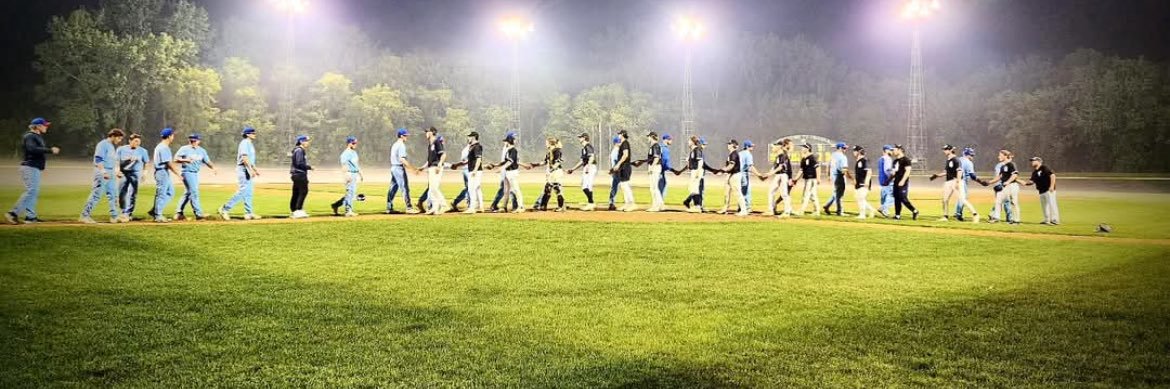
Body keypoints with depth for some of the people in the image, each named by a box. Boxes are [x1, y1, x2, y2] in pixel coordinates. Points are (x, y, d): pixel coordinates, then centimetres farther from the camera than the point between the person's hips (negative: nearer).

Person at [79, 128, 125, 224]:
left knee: (113, 195, 10)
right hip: (102, 172, -9)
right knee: (96, 194, -9)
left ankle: (114, 216, 15)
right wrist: (104, 172, -25)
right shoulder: (103, 144, -10)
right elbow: (98, 159, -18)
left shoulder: (113, 146, 18)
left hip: (111, 174, 9)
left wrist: (117, 171, 18)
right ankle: (85, 215, -5)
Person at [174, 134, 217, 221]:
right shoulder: (184, 149, -6)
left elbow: (207, 161, 3)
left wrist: (213, 168, -16)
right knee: (193, 192, -11)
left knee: (188, 193, 11)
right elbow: (176, 159, -10)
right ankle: (198, 214, -12)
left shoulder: (202, 151, 8)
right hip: (187, 172, -7)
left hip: (196, 173, 7)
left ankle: (178, 213, 21)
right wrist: (185, 160, -29)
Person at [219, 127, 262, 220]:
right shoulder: (245, 143, -10)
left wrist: (255, 170, 20)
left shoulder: (250, 144, 20)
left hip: (248, 170, 10)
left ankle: (249, 213, 8)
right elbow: (244, 157, -21)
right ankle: (225, 209, -9)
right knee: (243, 191, -14)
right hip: (243, 170, -10)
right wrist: (251, 169, -26)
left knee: (249, 192, 8)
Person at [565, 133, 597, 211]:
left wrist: (588, 166, -33)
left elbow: (592, 157, -22)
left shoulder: (588, 146, -8)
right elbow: (582, 161, 28)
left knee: (586, 186, -16)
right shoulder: (583, 148, 22)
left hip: (590, 167, -10)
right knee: (584, 186, 10)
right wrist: (573, 169, 29)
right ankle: (589, 203, 15)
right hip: (585, 168, 10)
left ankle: (591, 203, -15)